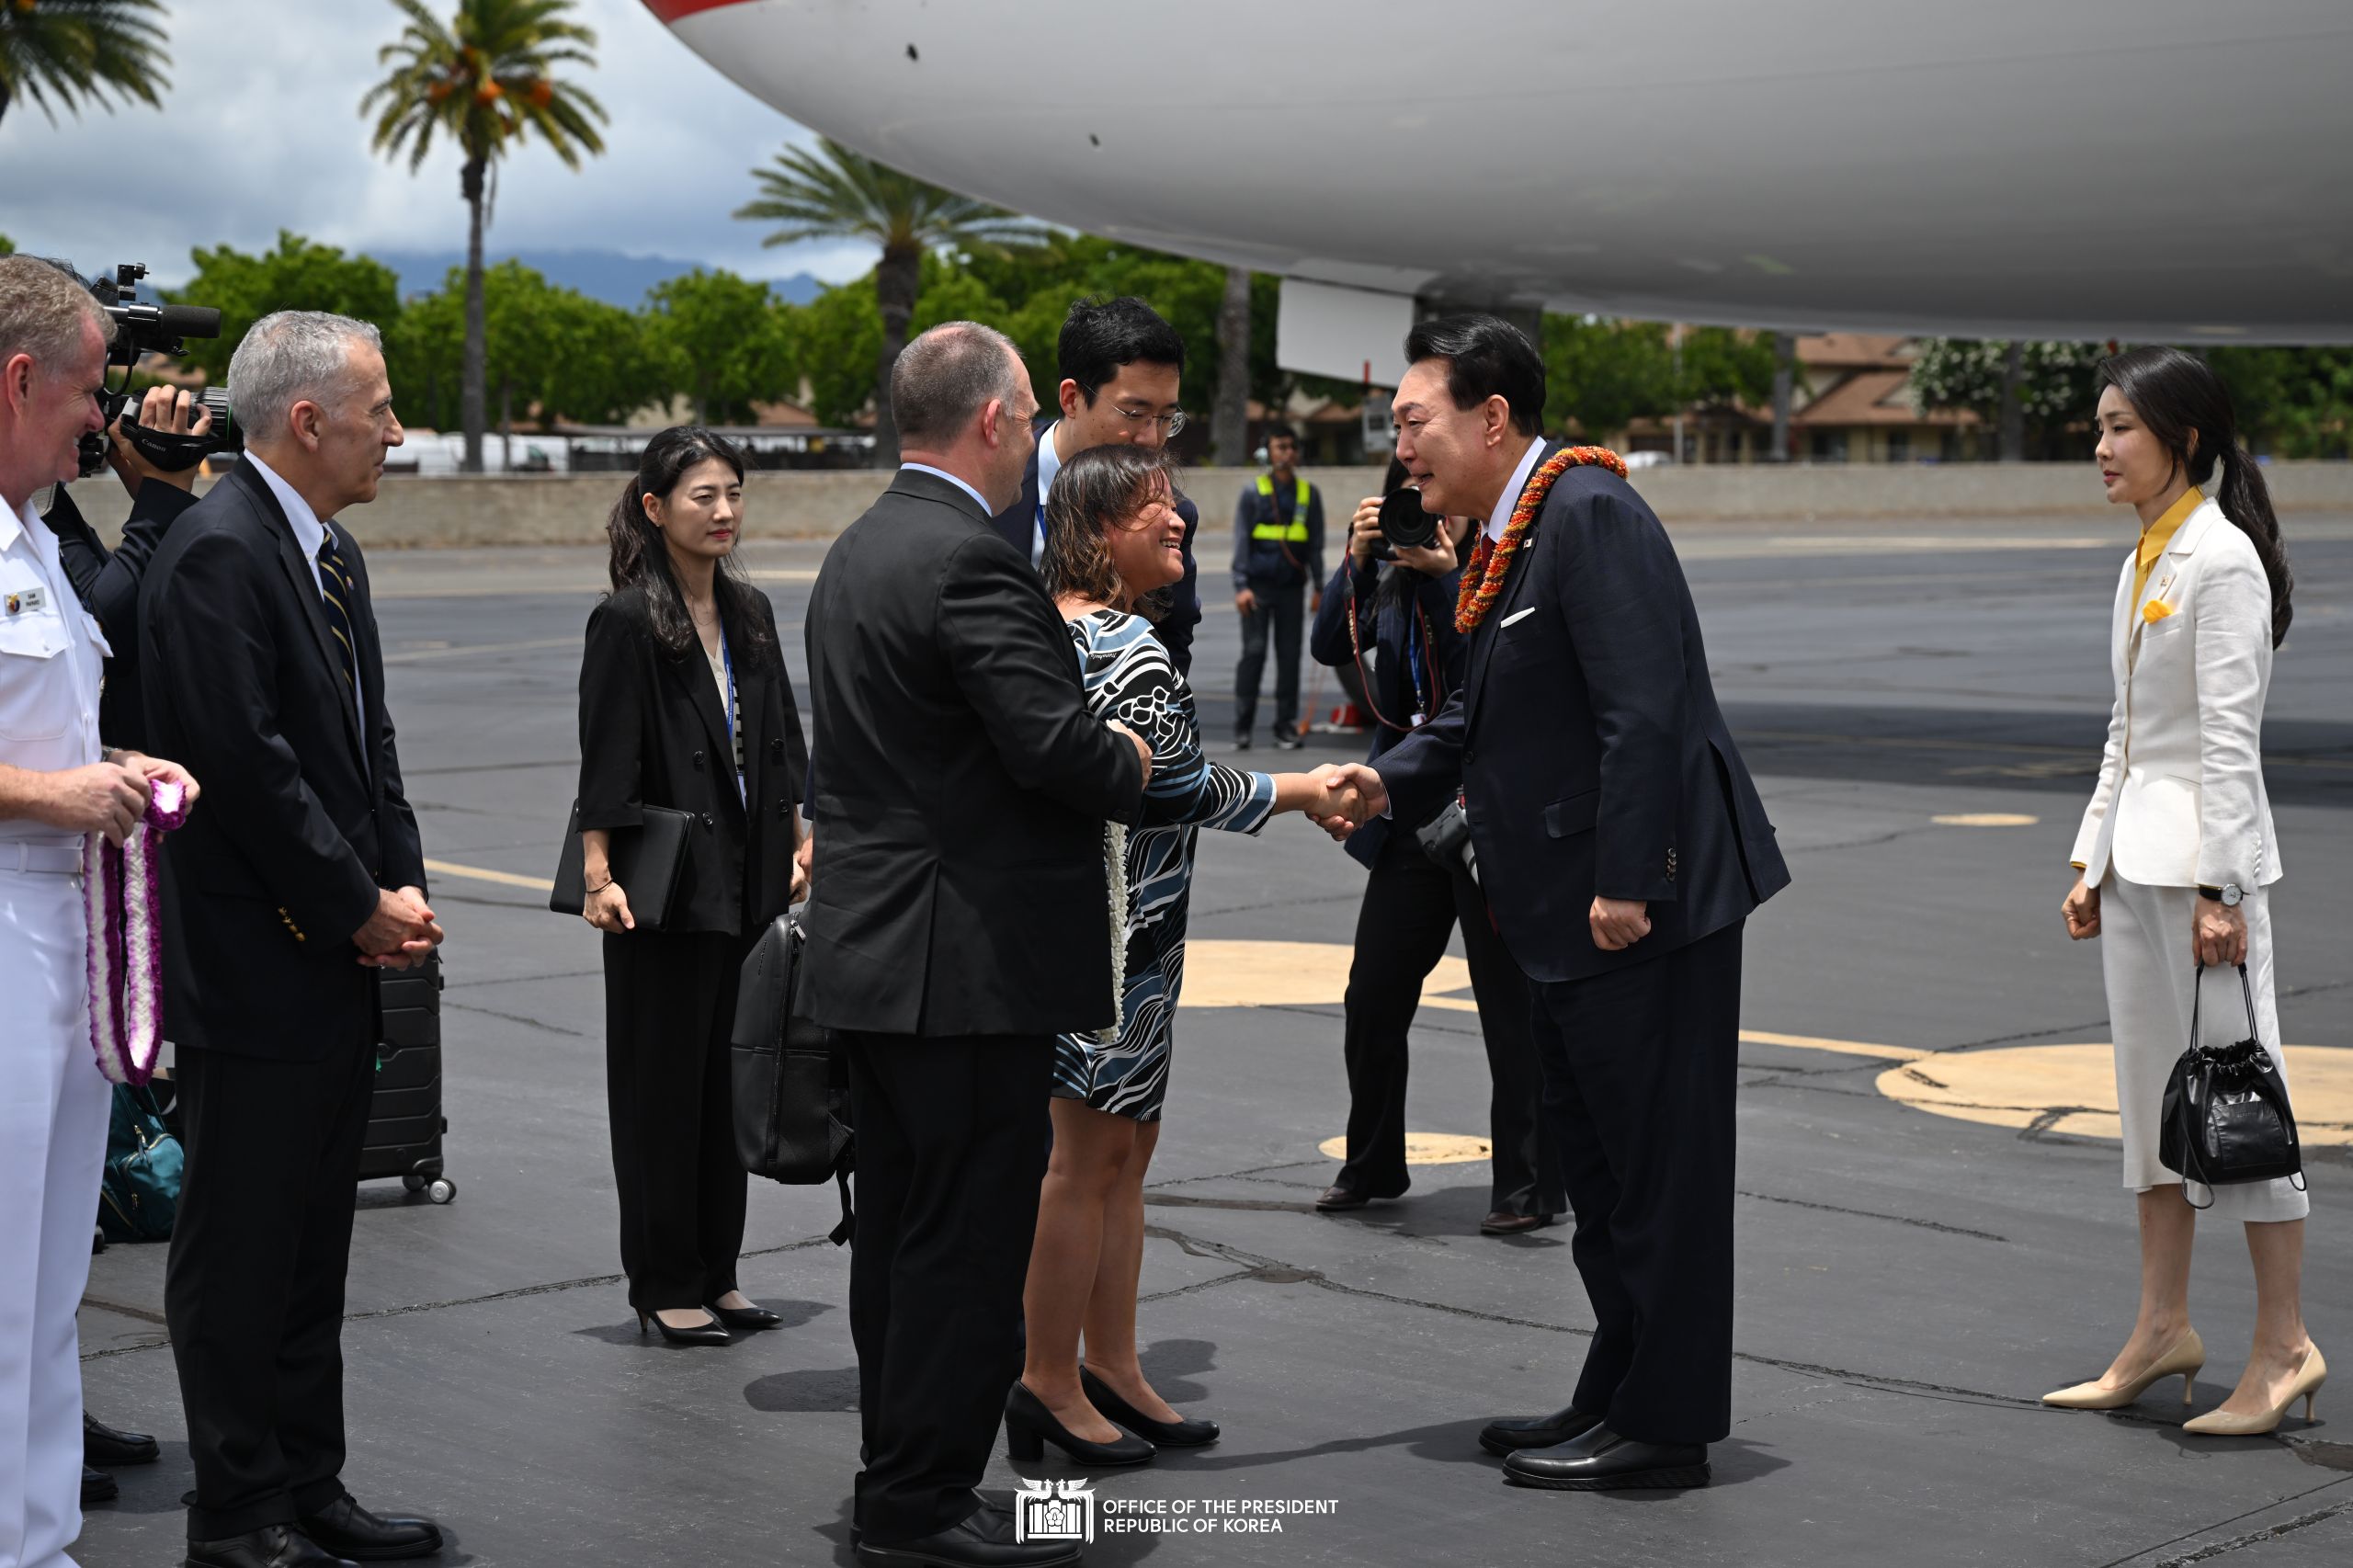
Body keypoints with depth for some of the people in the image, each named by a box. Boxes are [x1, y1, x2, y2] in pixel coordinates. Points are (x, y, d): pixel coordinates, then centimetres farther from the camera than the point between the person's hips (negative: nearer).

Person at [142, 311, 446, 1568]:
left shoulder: (334, 554, 15)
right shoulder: (217, 552, -16)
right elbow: (248, 765, -21)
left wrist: (403, 887, 5)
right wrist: (363, 906, -14)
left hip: (339, 962, 10)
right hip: (254, 967, -10)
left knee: (313, 1249, 15)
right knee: (238, 1252, 0)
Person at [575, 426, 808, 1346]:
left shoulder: (751, 614, 10)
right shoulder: (628, 621, -11)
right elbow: (604, 762, -14)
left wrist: (802, 846, 16)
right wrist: (599, 876, -20)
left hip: (749, 883, 7)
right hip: (669, 887, -7)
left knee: (732, 1079, 11)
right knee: (664, 1085, 1)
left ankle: (716, 1273, 21)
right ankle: (665, 1285, 10)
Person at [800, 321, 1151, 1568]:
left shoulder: (860, 547, 14)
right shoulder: (968, 560, -18)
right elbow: (1054, 743, -25)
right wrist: (1132, 768, -3)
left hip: (875, 949, 10)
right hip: (971, 957, -10)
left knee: (902, 1227, 15)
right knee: (968, 1239, -2)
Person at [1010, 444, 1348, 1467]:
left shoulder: (1055, 626, 13)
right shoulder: (1125, 645, -18)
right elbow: (1187, 787, -19)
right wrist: (1303, 792, -9)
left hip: (1106, 917, 10)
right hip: (1109, 925, -10)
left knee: (1126, 1148, 14)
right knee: (1089, 1155, -3)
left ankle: (1110, 1366, 21)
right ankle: (1049, 1382, 5)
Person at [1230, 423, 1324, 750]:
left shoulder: (1309, 494, 11)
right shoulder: (1253, 491, 3)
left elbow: (1316, 544, 14)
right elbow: (1241, 541, 0)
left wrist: (1318, 587, 8)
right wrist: (1241, 585, -10)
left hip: (1291, 587, 3)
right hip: (1258, 585, -3)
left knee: (1290, 656, 2)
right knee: (1253, 652, -7)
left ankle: (1286, 728, 6)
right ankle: (1242, 727, -3)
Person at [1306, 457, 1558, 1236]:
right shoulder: (1397, 573, 8)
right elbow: (1332, 647, -1)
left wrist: (1448, 578, -24)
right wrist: (1356, 559, -12)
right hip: (1410, 818, 6)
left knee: (1512, 1007, 1)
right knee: (1372, 998, 10)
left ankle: (1528, 1184, 10)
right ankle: (1372, 1165, 26)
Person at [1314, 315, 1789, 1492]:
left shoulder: (1590, 513, -16)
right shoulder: (1508, 537, 14)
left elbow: (1644, 711, -23)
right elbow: (1481, 712, 19)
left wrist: (1626, 882, -25)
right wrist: (1393, 783, 2)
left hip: (1648, 900, -11)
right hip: (1570, 910, 11)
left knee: (1658, 1162, -2)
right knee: (1590, 1150, 17)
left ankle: (1662, 1426, 7)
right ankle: (1618, 1395, 28)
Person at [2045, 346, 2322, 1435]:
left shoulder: (2221, 558, -13)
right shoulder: (2145, 559, 14)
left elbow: (2229, 736, -17)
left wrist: (2219, 888, -20)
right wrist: (2093, 856, 16)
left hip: (2203, 851, -9)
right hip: (2138, 852, 9)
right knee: (2154, 1091, 13)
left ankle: (2284, 1345, 2)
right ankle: (2164, 1327, 21)